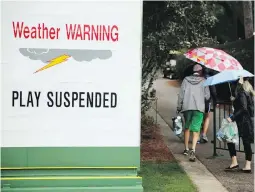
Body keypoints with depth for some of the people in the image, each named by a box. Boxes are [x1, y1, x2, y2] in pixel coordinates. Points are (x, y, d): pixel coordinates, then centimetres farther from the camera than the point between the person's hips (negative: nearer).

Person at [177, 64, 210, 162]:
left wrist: (179, 107, 8)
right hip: (199, 108, -2)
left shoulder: (186, 80, 4)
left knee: (186, 127, 19)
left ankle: (186, 149, 28)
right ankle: (193, 149, -20)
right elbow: (207, 96, 0)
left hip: (187, 107, 2)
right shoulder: (203, 81, 1)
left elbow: (181, 94, 2)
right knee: (196, 130, -2)